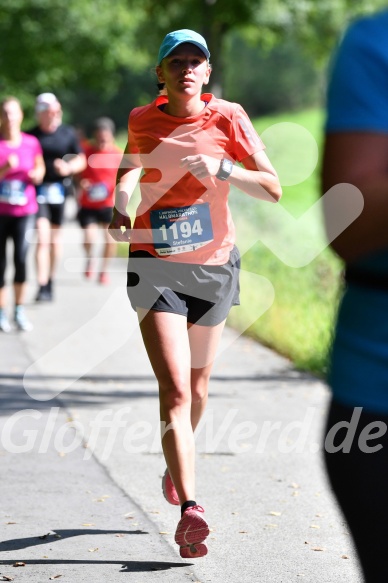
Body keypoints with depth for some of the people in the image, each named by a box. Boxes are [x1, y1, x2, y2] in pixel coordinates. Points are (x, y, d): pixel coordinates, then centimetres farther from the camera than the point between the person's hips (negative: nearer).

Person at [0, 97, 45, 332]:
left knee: (21, 257, -11)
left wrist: (37, 175, -5)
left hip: (25, 210, 1)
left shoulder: (32, 143, 0)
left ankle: (20, 310, 4)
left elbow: (40, 168, 16)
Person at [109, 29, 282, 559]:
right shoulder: (142, 121, 1)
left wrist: (222, 169, -23)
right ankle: (189, 510, -20)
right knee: (174, 389, -15)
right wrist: (120, 207, 3)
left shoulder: (227, 118, -5)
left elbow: (273, 189, -8)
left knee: (197, 387, 16)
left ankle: (176, 465, 45)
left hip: (214, 264, 1)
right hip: (155, 263, -1)